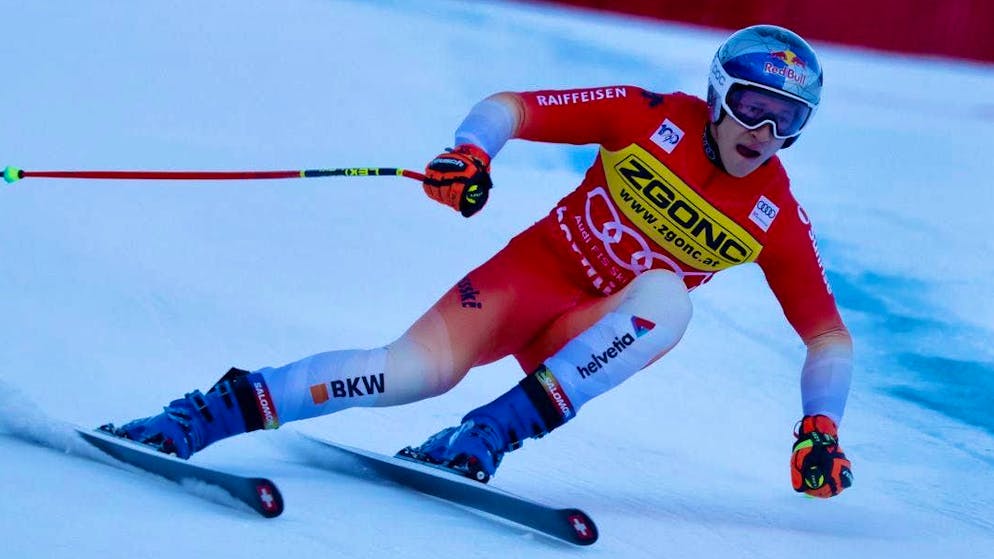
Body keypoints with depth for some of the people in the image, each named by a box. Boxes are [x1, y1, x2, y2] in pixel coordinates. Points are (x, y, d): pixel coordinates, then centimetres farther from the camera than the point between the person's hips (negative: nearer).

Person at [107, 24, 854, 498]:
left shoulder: (776, 217, -3)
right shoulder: (652, 118, -7)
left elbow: (829, 335, 3)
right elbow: (508, 106, -7)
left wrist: (820, 427, -12)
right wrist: (471, 152, -28)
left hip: (590, 336, 1)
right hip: (532, 270, -1)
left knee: (666, 295, -33)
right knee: (422, 368, -30)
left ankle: (490, 434, -35)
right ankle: (218, 410, -22)